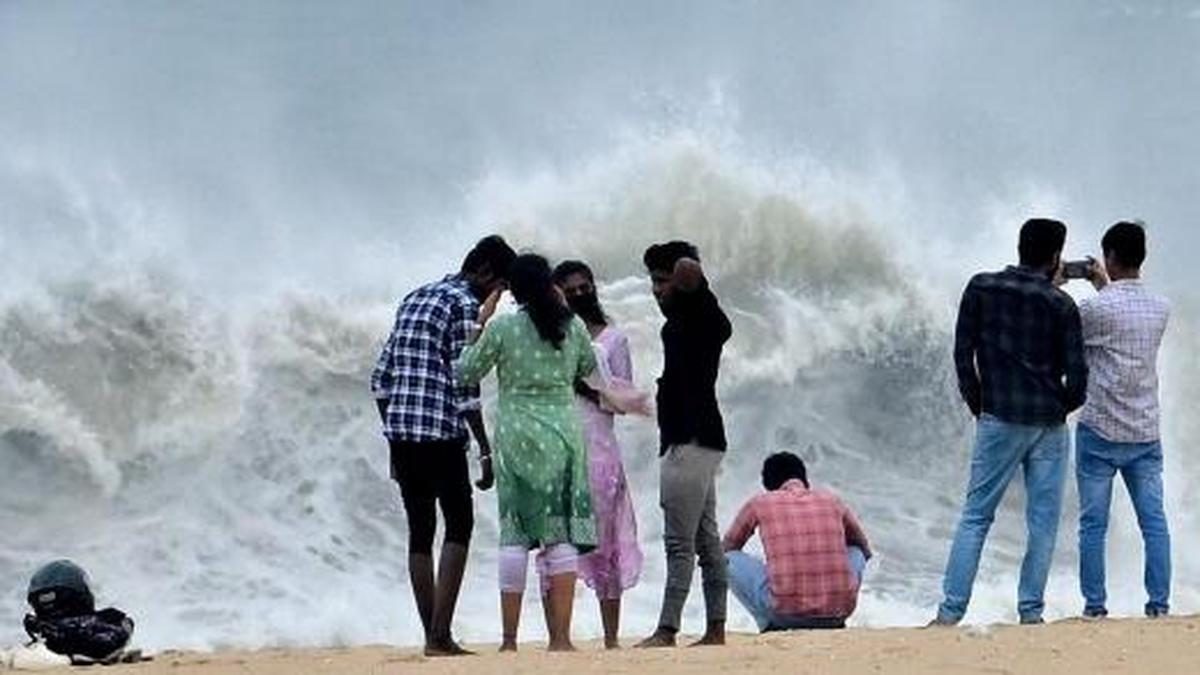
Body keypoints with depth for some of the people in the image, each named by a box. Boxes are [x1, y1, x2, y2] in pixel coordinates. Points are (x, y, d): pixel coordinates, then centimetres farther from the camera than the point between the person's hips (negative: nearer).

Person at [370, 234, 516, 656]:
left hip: (400, 433, 7)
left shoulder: (414, 300, 19)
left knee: (420, 531, 9)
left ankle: (432, 635, 8)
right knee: (459, 526, 0)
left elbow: (381, 379, 18)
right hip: (441, 435, -7)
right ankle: (440, 634, -10)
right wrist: (485, 451, -11)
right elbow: (464, 387, -13)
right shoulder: (465, 305, -6)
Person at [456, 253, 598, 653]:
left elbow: (466, 373, 5)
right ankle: (560, 637, -2)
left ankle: (510, 639, 0)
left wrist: (480, 325, 13)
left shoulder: (502, 328, -5)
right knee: (563, 533, 2)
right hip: (563, 434, 1)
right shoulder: (573, 327, 1)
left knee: (514, 534, 2)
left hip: (517, 437, -1)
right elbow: (588, 369, 20)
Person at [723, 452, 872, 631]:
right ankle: (834, 623, 16)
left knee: (730, 560, 18)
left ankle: (771, 625, 6)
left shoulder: (759, 504, 11)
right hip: (839, 611, 2)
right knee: (856, 552, 32)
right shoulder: (832, 501, 17)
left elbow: (725, 548, 29)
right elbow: (864, 548, 36)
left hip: (785, 613, -2)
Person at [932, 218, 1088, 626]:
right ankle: (1031, 611, 3)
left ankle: (951, 611, -4)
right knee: (1043, 521, 6)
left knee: (976, 516, 2)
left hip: (1000, 421, 0)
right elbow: (1076, 375, -3)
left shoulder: (982, 289, 2)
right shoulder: (1060, 305, -2)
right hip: (1049, 424, 0)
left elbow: (962, 352, 2)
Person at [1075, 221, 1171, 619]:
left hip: (1100, 432, -4)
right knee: (1154, 522, 6)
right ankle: (1159, 604, 4)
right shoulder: (1160, 309, 3)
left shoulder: (1096, 308, -14)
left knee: (1093, 525, 2)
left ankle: (1095, 607, 2)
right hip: (1146, 434, 4)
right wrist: (1104, 287, 32)